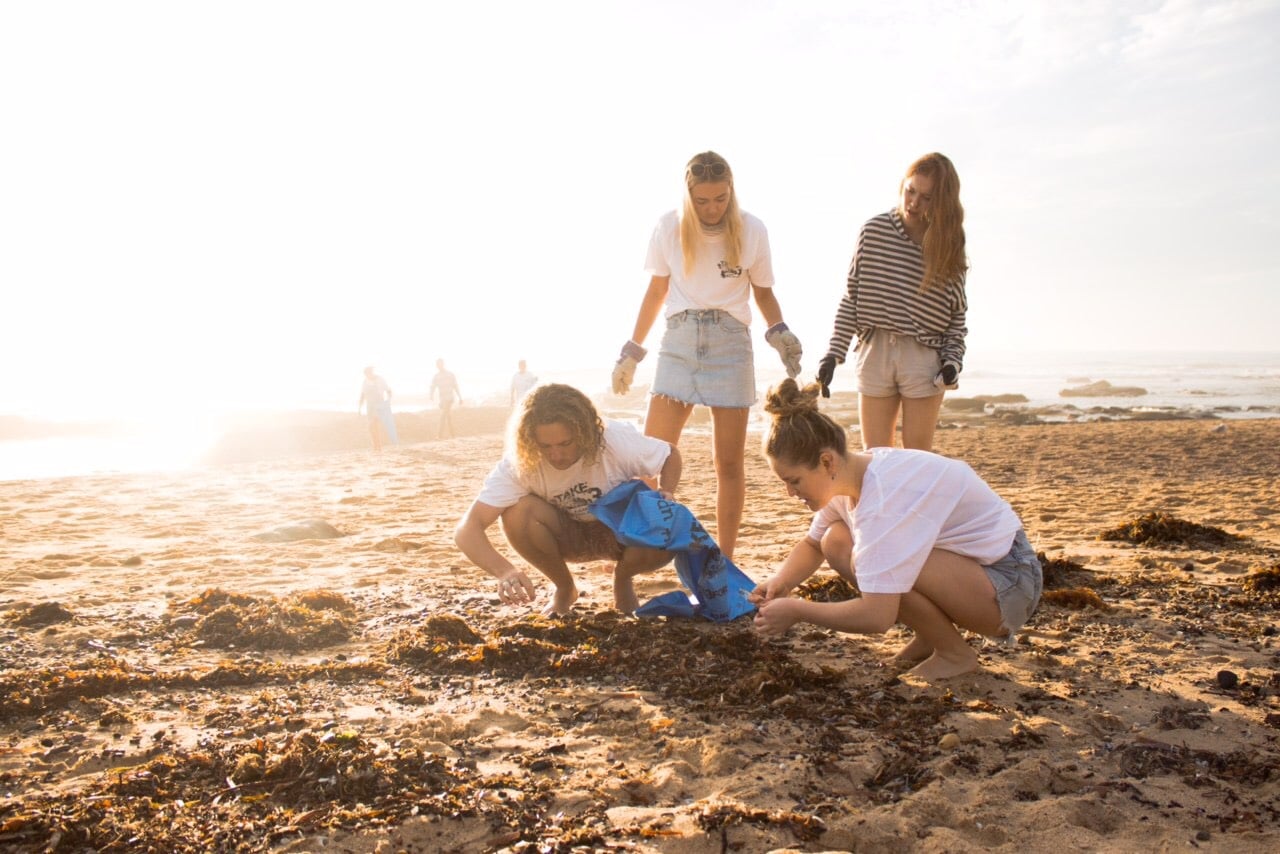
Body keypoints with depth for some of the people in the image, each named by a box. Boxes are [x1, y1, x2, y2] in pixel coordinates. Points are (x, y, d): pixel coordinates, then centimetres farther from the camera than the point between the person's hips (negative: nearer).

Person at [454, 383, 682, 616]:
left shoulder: (618, 441, -30)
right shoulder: (519, 462, -29)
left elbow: (671, 455, -8)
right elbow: (467, 530, -36)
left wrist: (665, 497, -27)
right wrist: (504, 571, -54)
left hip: (620, 531, 0)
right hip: (566, 537, 0)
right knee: (517, 512, -32)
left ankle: (622, 581, 5)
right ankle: (564, 589, -2)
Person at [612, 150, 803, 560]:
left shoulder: (751, 230, -2)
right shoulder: (669, 227, 0)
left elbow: (763, 292, 9)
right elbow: (656, 290, 10)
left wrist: (781, 334, -9)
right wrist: (631, 352, 12)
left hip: (731, 342, 0)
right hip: (679, 340, 1)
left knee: (729, 461, 2)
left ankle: (725, 558, 11)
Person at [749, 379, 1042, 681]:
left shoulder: (885, 496, -31)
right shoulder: (847, 474, -3)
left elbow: (877, 616, -35)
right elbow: (812, 545, 14)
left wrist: (797, 611, -23)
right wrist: (782, 581, -8)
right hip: (965, 563, 9)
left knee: (866, 562, -29)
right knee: (835, 543, -3)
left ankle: (954, 653, -6)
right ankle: (929, 638, 8)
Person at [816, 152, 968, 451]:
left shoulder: (949, 247, 1)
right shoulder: (873, 231, 0)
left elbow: (957, 314, 6)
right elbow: (851, 298, 3)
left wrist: (953, 359, -8)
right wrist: (834, 353, -3)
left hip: (926, 359, 0)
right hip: (875, 352, 1)